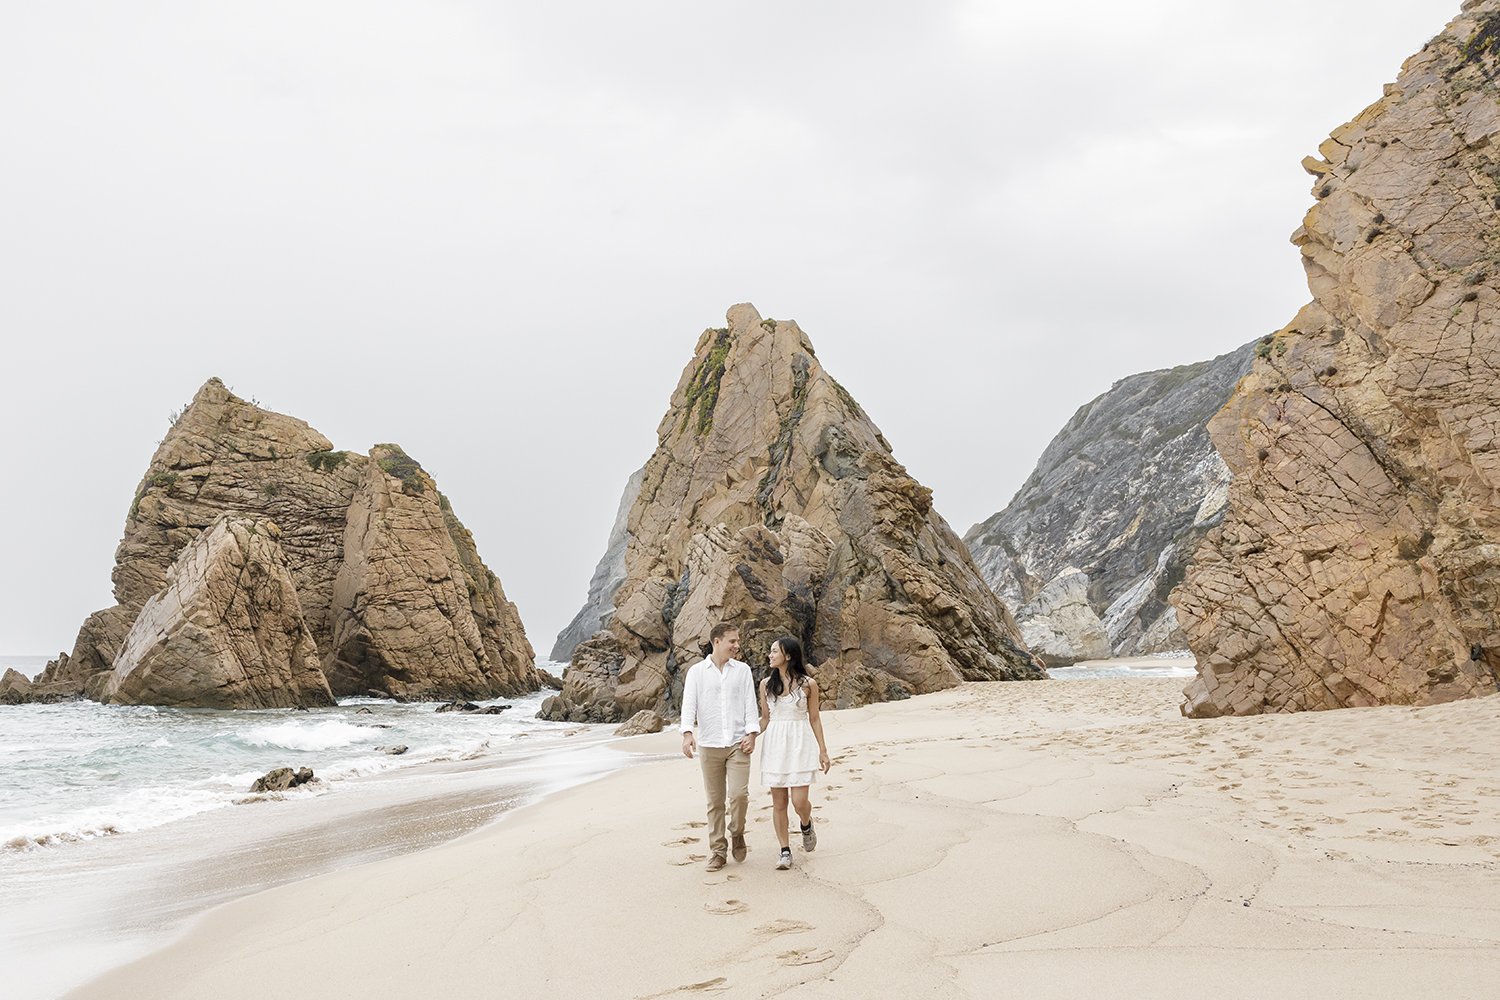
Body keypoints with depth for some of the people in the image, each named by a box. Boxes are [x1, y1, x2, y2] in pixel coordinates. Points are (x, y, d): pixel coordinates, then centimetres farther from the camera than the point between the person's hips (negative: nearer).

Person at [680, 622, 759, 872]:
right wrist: (687, 733, -19)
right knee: (715, 802, 4)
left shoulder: (742, 670, 8)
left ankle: (737, 834, 15)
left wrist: (752, 734, -6)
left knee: (739, 795, -11)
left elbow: (750, 704, 6)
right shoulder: (696, 672, 3)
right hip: (709, 745, 0)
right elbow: (689, 704, -4)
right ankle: (717, 849, 13)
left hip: (738, 744, 0)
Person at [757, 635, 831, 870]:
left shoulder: (808, 684, -2)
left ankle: (807, 825, 25)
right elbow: (765, 718, 12)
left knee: (799, 801, -9)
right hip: (774, 744, 3)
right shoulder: (766, 684, 6)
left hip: (800, 744, -3)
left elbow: (814, 719, 4)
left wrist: (823, 751, 3)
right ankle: (785, 851, 12)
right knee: (778, 802, 2)